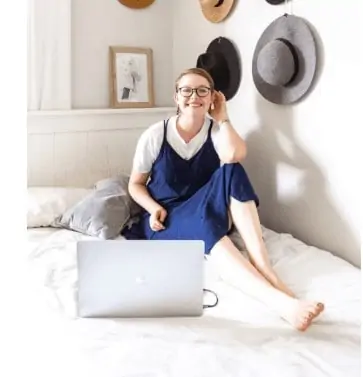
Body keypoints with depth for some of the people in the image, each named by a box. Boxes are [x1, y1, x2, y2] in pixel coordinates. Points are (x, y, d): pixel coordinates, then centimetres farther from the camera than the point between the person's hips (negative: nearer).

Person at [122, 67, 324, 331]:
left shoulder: (217, 130, -3)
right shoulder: (155, 136, -6)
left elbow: (235, 155, -28)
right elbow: (135, 184, 5)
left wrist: (222, 117, -13)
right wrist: (154, 208, -15)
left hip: (210, 213, 2)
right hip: (167, 221, -2)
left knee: (231, 171, -29)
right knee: (203, 222, -39)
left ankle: (265, 268, -40)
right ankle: (279, 300, -59)